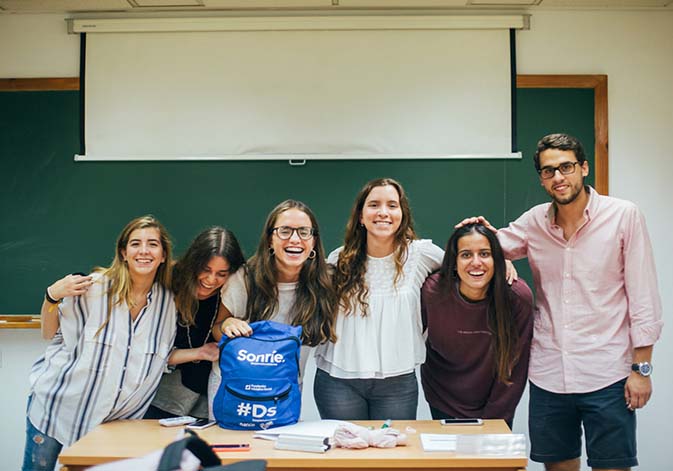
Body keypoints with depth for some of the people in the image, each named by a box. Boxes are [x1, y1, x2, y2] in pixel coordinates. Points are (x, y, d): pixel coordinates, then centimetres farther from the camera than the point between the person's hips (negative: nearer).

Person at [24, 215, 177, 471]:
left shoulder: (169, 303, -6)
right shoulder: (95, 287, -13)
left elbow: (163, 356, 7)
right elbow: (50, 334, -2)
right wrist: (52, 297, -17)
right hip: (56, 403, -2)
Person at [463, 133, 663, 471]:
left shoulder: (623, 216, -5)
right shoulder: (534, 222, 4)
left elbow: (643, 296, -5)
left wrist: (641, 367, -7)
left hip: (606, 376, -3)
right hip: (548, 375, 3)